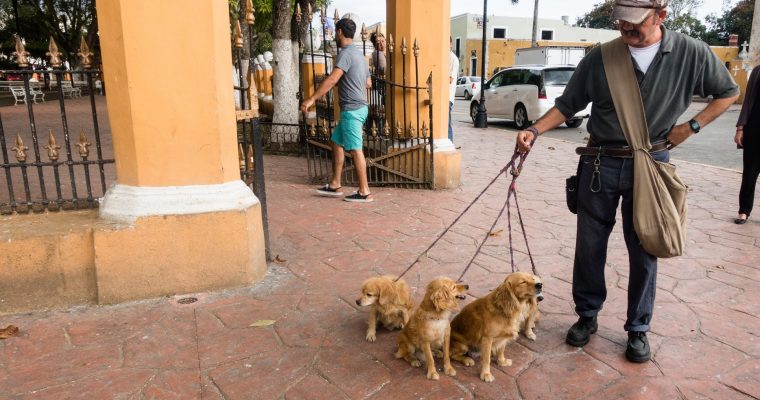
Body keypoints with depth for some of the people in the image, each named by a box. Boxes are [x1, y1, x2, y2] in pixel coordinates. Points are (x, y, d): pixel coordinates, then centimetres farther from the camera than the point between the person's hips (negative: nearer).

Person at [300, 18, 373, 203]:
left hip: (352, 109, -10)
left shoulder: (346, 53, -13)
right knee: (337, 142, 14)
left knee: (355, 149, -5)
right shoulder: (358, 54, 17)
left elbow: (332, 79, -25)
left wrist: (312, 99, -27)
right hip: (357, 107, 10)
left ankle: (364, 192, 0)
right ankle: (335, 185, 18)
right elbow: (368, 84, 22)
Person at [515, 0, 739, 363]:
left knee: (644, 251, 7)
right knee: (589, 245, 8)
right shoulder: (600, 58, -4)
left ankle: (638, 329, 24)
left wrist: (690, 127, -2)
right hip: (600, 163, 1)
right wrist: (534, 131, -13)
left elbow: (728, 92, 11)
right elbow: (567, 105, 2)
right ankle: (587, 315, 27)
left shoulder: (692, 54, -4)